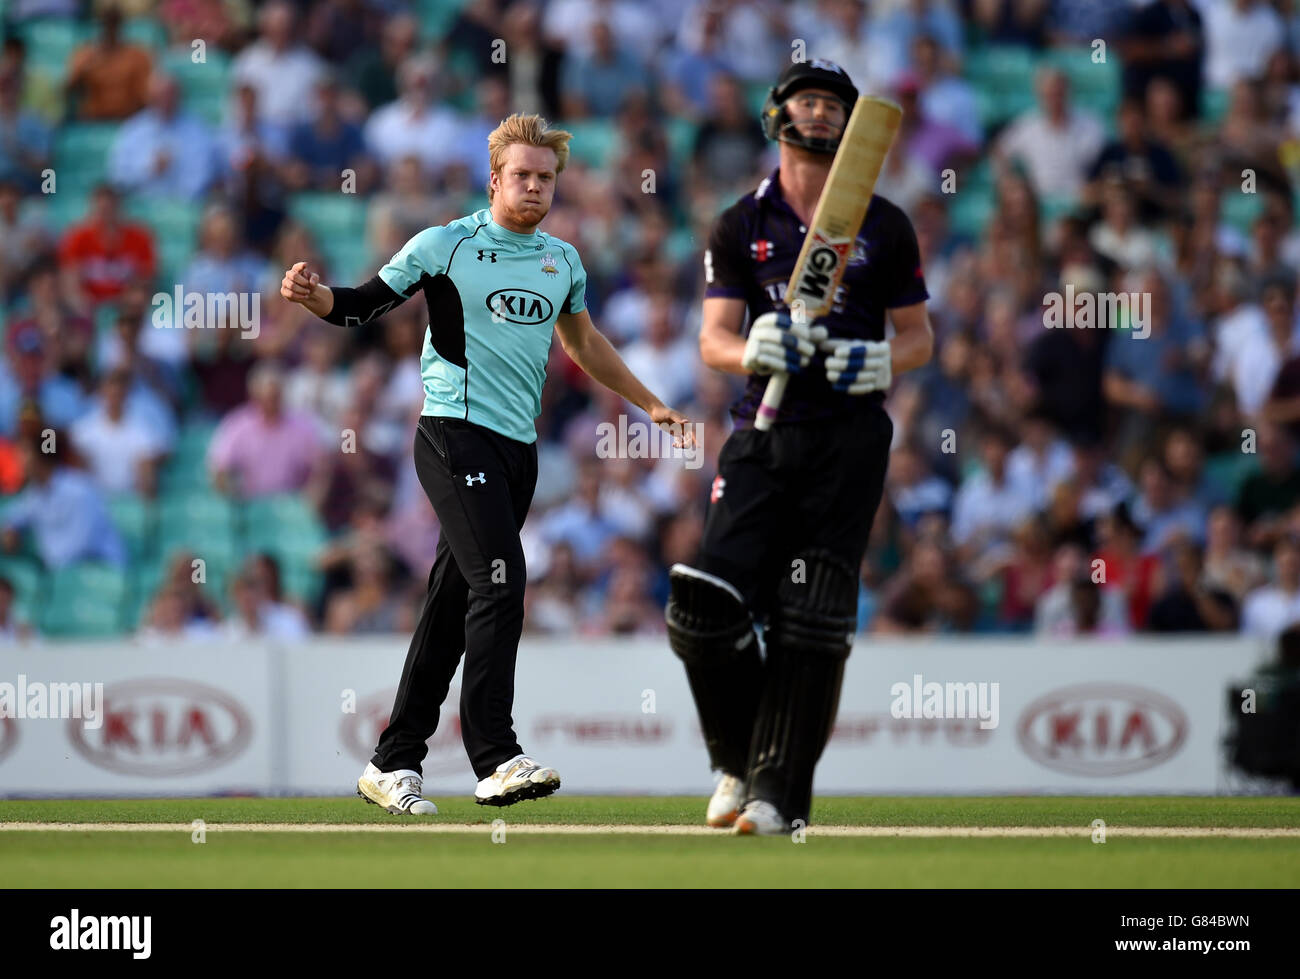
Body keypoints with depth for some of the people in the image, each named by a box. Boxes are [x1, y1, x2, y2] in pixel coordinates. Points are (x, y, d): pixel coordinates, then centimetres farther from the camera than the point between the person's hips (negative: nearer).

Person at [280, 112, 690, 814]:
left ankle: (393, 763, 11)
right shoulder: (447, 245, -2)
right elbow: (362, 306, -1)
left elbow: (582, 340, 32)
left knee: (456, 599, 6)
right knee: (500, 579, -20)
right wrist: (312, 296, -22)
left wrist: (648, 404, 37)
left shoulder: (563, 261, 15)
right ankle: (495, 758, -23)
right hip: (455, 433, -6)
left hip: (518, 444, 6)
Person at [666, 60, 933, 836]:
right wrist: (753, 350, -20)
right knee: (706, 607, -11)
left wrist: (882, 361, -11)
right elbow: (714, 341, 3)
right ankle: (739, 760, 12)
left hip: (850, 434, -1)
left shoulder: (885, 227, 9)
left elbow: (919, 336, 11)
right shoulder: (740, 227, 10)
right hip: (764, 430, 1)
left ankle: (781, 790, -2)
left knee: (811, 618, -7)